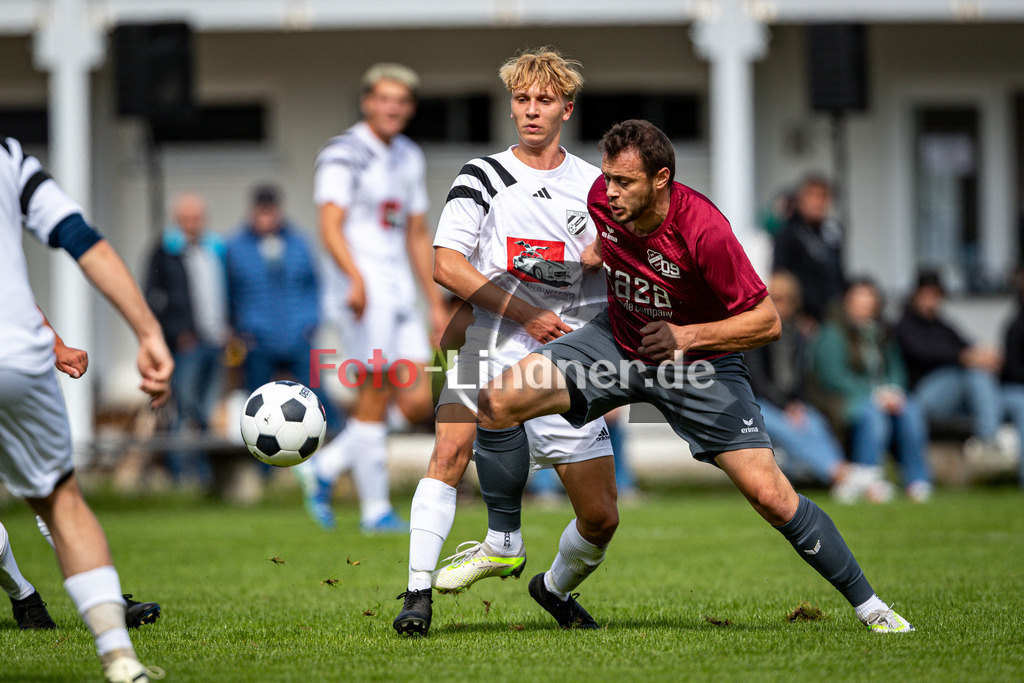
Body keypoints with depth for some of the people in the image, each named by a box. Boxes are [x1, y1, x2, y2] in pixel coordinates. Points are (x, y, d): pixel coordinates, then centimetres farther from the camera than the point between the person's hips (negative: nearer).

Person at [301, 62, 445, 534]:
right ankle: (375, 509, 2)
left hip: (400, 291, 8)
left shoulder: (409, 157, 17)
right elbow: (331, 227, -19)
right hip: (363, 293, -8)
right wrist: (356, 279, -35)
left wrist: (435, 302, 21)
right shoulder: (344, 154, -8)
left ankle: (325, 468, 14)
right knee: (376, 396, -7)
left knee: (417, 403, 1)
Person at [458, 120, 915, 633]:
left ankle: (869, 607, 3)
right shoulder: (601, 197, -16)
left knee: (770, 495, -14)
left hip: (700, 361, -4)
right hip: (618, 340, 4)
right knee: (500, 399, -15)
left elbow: (766, 321, -25)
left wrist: (686, 337, -32)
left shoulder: (702, 230, -31)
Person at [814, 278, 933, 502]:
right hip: (849, 399, -5)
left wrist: (893, 390, -7)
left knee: (911, 411, -27)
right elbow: (833, 376, -8)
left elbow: (896, 368, 18)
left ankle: (917, 481, -30)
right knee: (873, 415, -37)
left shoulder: (882, 334, 22)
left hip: (884, 397, 5)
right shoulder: (833, 334, 3)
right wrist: (874, 395, -16)